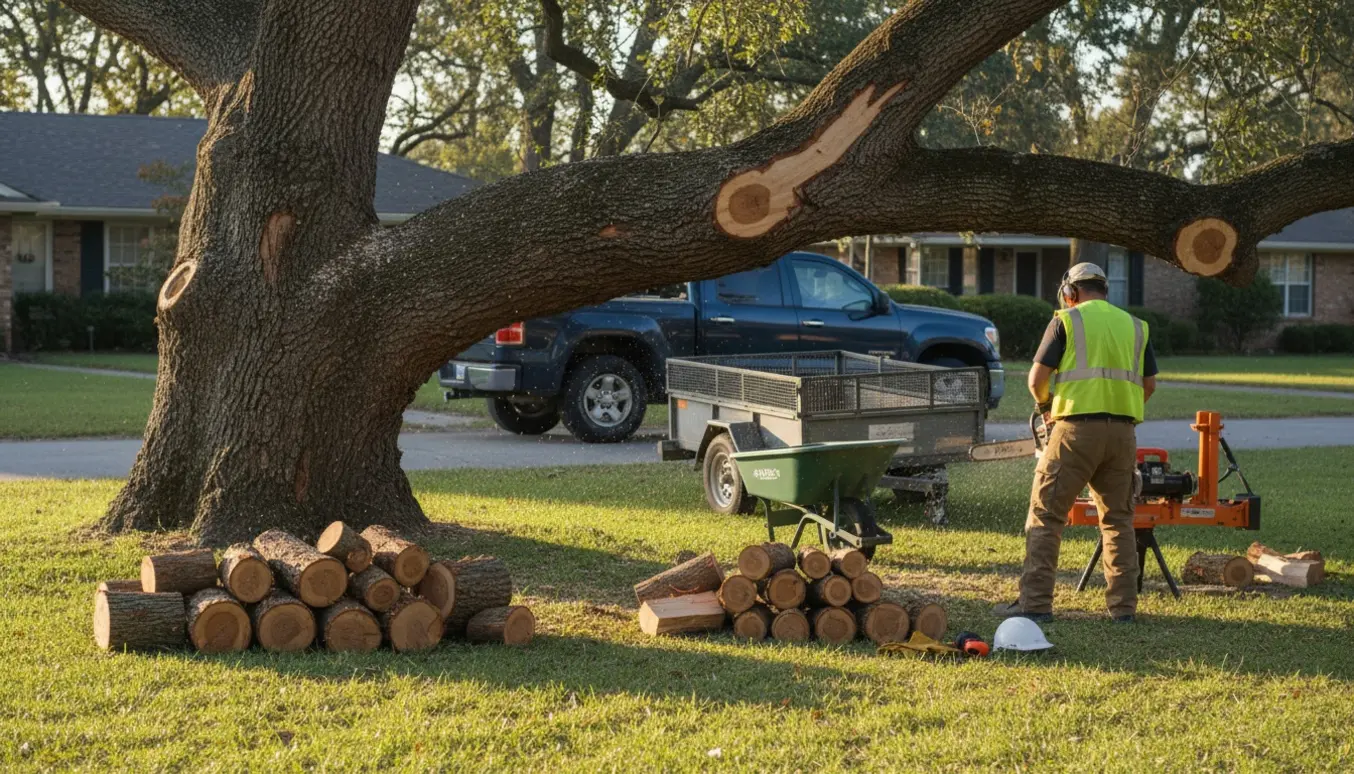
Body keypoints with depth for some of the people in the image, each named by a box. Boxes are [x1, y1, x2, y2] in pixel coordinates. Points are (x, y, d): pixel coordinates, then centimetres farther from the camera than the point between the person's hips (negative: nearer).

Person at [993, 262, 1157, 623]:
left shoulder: (1065, 322, 2)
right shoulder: (1136, 327, 15)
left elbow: (1037, 378, -1)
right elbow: (1149, 384, 16)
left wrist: (1046, 406, 18)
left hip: (1076, 430, -4)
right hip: (1122, 432, 4)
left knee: (1046, 516, 0)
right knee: (1118, 520, 13)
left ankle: (1035, 603, -6)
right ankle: (1124, 605, 11)